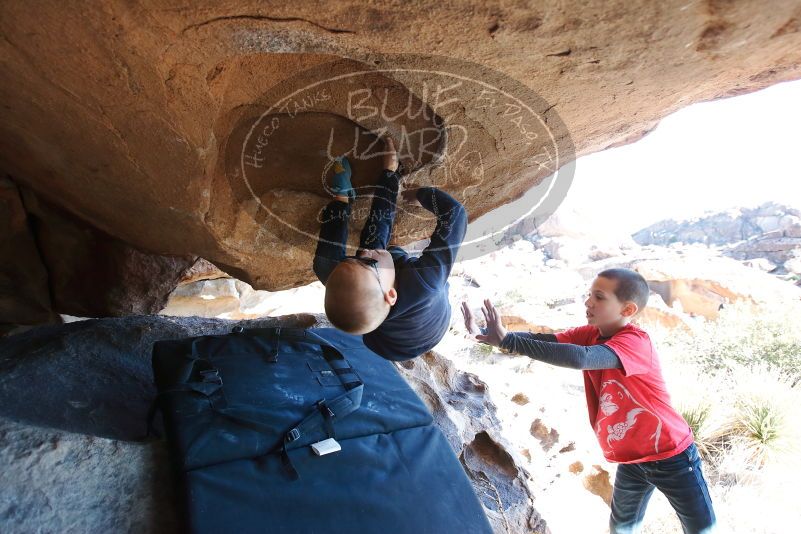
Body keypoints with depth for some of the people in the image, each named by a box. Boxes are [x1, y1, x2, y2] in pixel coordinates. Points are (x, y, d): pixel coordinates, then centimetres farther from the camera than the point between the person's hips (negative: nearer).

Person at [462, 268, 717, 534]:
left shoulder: (635, 341, -29)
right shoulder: (590, 334, -8)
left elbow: (579, 358, -47)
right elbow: (543, 340, -19)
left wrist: (507, 340, -50)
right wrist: (484, 333, -33)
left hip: (671, 454, -6)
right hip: (630, 459, 6)